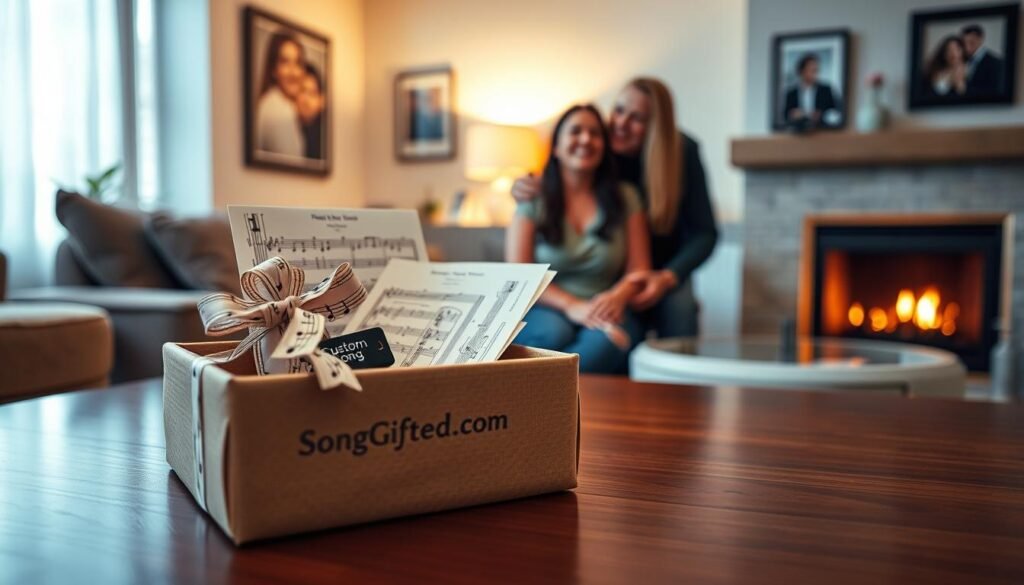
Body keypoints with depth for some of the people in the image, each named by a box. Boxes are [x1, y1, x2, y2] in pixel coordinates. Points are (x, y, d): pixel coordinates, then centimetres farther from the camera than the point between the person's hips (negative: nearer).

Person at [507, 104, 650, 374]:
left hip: (604, 316, 2)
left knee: (604, 342, -34)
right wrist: (570, 305, -17)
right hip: (545, 310, -1)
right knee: (554, 333, -37)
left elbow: (639, 269, 7)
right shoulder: (534, 197, 5)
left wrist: (618, 296, -17)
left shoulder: (626, 198, 10)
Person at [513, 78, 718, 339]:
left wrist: (668, 277, -27)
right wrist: (522, 189, -22)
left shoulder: (683, 151, -15)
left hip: (666, 270, 0)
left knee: (679, 304, -31)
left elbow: (704, 233, -12)